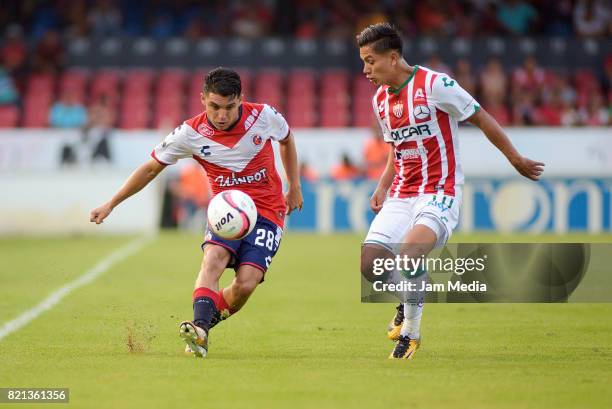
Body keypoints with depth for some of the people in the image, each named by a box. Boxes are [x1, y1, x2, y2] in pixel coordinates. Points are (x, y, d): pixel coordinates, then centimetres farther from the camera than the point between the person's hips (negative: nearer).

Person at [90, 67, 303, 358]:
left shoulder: (263, 116, -10)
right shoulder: (191, 133, -11)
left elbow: (287, 139, 15)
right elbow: (152, 168, 2)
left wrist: (294, 187, 16)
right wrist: (111, 205, 1)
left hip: (267, 212, -1)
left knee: (245, 285, -20)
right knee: (213, 257, -32)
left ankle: (213, 316, 9)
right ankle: (200, 328, -43)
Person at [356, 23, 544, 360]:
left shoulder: (434, 85, -12)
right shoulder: (380, 100, 11)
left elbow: (482, 119, -3)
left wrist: (516, 160, 2)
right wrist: (383, 187, 9)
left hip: (439, 192, -7)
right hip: (401, 194, 7)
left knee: (410, 250, -32)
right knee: (369, 262, -9)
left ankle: (411, 330, -13)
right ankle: (409, 298, 23)